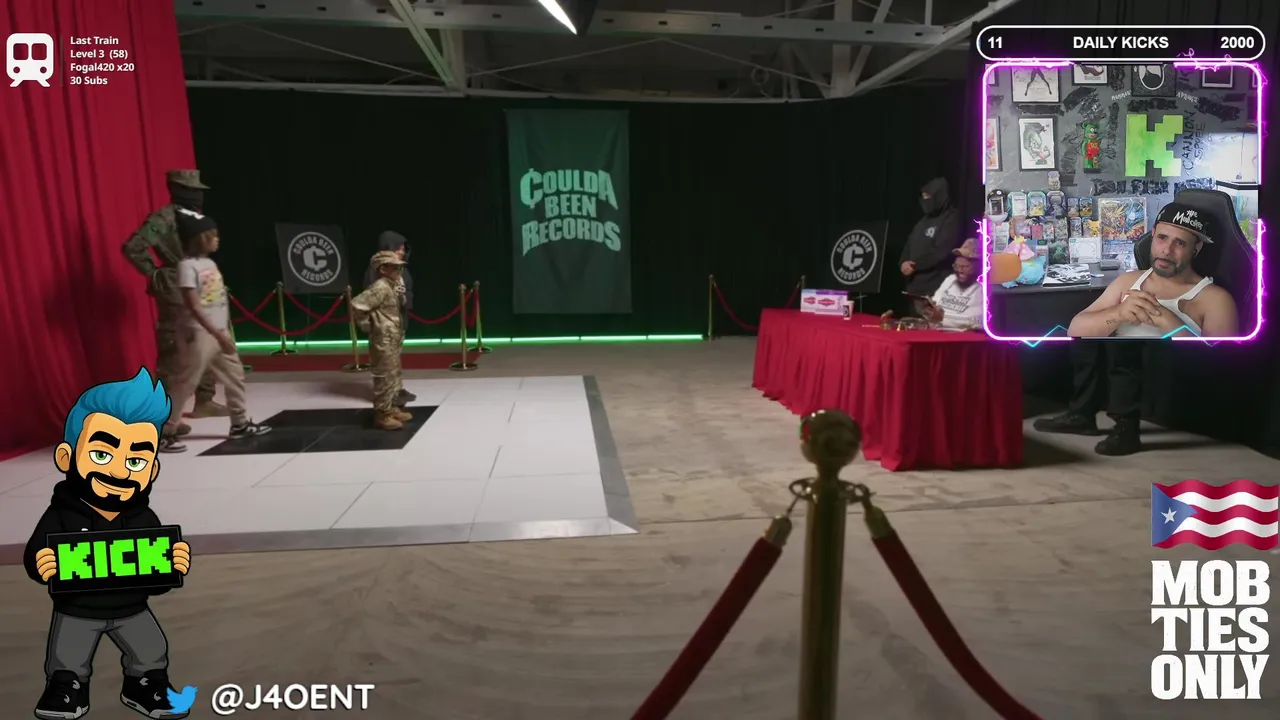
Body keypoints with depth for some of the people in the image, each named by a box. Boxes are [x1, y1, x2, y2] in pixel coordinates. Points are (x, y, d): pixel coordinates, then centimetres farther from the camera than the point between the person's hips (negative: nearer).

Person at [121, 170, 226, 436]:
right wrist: (154, 273, -12)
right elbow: (132, 247, -23)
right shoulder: (164, 219, -14)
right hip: (175, 295, -9)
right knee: (172, 355, -5)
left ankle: (203, 402, 28)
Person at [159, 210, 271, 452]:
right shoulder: (187, 266, -14)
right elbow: (194, 307, -19)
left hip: (220, 332, 9)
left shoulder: (210, 263, 11)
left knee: (235, 376, 15)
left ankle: (240, 423, 27)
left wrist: (226, 332, 15)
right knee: (186, 384, -3)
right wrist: (218, 334, -21)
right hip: (200, 333, -9)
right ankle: (165, 433, 6)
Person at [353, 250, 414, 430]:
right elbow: (357, 305, -25)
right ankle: (382, 415, 6)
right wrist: (367, 325, -15)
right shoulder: (381, 287, -19)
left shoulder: (394, 286, 9)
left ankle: (392, 408, 29)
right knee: (385, 377, -3)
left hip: (394, 339, 10)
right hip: (383, 340, -10)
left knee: (394, 375, 18)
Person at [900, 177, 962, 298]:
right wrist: (903, 263, -1)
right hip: (915, 285, 8)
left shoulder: (951, 219, -4)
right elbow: (909, 247, 20)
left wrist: (914, 265, -10)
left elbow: (941, 253, -15)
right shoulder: (924, 221, 22)